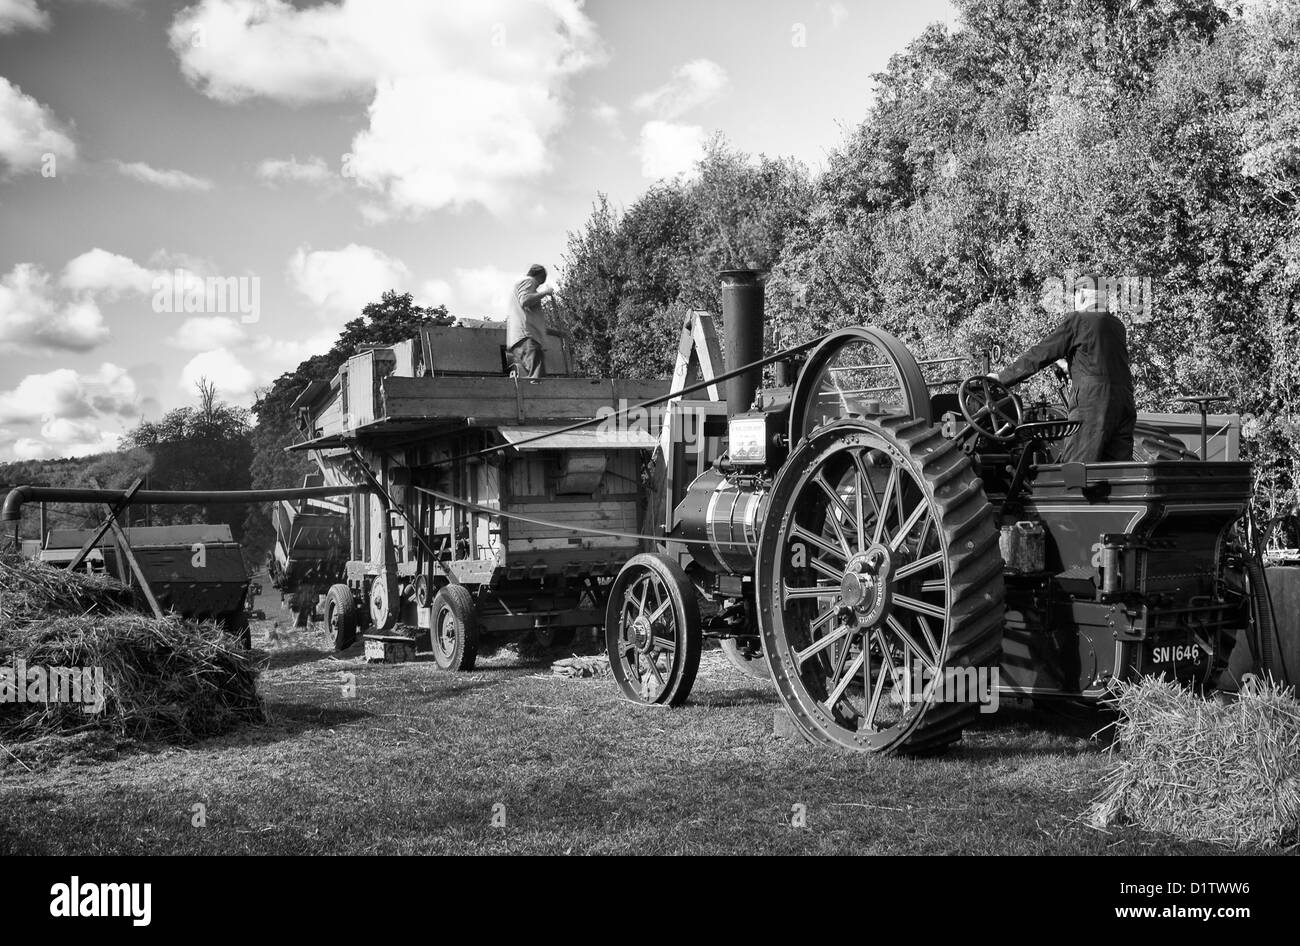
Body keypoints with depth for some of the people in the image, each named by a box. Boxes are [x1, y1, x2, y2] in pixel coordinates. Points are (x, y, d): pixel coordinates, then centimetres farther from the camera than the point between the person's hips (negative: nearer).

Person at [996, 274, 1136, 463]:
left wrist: (1002, 377, 6)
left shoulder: (1077, 321, -1)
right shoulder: (1117, 326, 18)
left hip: (1092, 406, -7)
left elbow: (1039, 355, 0)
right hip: (1125, 406, 7)